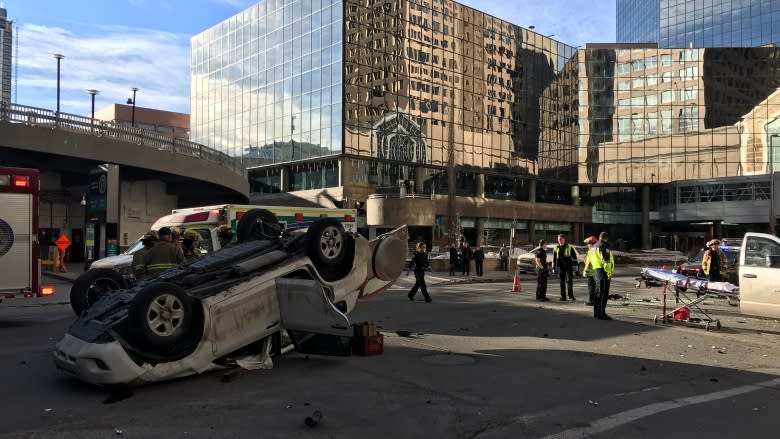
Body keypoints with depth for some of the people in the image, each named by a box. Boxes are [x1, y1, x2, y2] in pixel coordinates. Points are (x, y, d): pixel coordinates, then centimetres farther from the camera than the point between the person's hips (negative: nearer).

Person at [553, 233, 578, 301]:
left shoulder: (570, 247, 3)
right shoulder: (556, 249, 10)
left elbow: (574, 256, 4)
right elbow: (554, 259, 14)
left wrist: (575, 264, -4)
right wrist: (554, 268, 10)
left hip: (569, 267, -2)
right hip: (560, 268, 2)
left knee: (569, 281, -9)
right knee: (562, 283, 4)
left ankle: (571, 295, 5)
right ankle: (563, 297, 8)